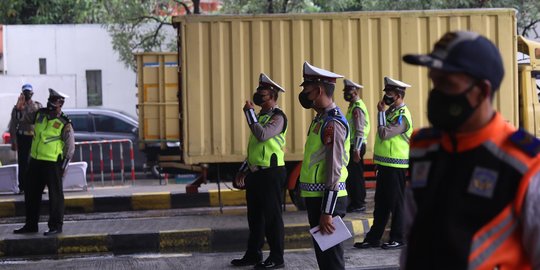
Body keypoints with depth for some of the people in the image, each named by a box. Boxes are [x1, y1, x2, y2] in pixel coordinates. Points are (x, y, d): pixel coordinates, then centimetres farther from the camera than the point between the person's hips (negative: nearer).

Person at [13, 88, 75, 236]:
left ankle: (56, 226, 6)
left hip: (53, 164, -7)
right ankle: (31, 224, 24)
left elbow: (70, 148, -7)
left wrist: (63, 166, -10)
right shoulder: (40, 114, 6)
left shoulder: (64, 124, -9)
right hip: (35, 161, 7)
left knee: (55, 195, -1)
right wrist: (20, 109, 3)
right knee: (31, 194, 13)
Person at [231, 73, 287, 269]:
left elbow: (262, 135, -30)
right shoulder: (260, 115, 16)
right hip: (255, 172, 9)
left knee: (271, 216, -3)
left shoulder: (277, 117, -12)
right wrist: (244, 170, 22)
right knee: (254, 216, 14)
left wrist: (250, 112, -20)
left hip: (271, 173, -9)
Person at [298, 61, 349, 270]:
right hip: (316, 197, 10)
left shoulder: (333, 124, -17)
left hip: (328, 199, -10)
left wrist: (327, 212, -23)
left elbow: (334, 171, -21)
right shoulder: (321, 119, 14)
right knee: (323, 253, 16)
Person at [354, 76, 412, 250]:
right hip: (384, 164, 9)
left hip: (395, 167, -9)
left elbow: (384, 134, -27)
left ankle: (397, 238, 10)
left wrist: (381, 112, -18)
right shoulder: (391, 111, 12)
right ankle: (373, 238, 17)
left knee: (395, 203, 0)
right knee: (381, 203, 12)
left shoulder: (402, 115, -16)